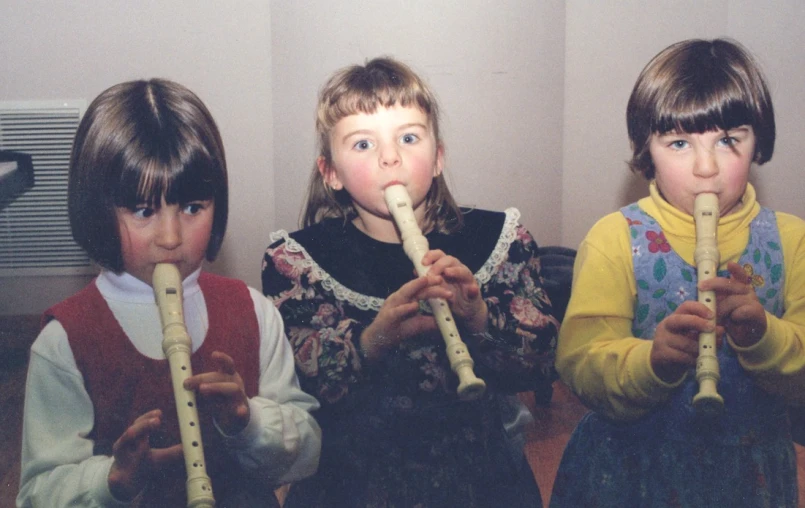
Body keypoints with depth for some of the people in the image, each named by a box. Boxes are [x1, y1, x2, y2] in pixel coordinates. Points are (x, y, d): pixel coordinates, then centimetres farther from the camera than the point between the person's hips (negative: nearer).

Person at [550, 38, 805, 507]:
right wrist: (652, 360, -37)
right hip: (633, 468, -2)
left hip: (751, 469, 2)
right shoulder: (615, 238, -9)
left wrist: (761, 335, -29)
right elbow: (580, 364, -19)